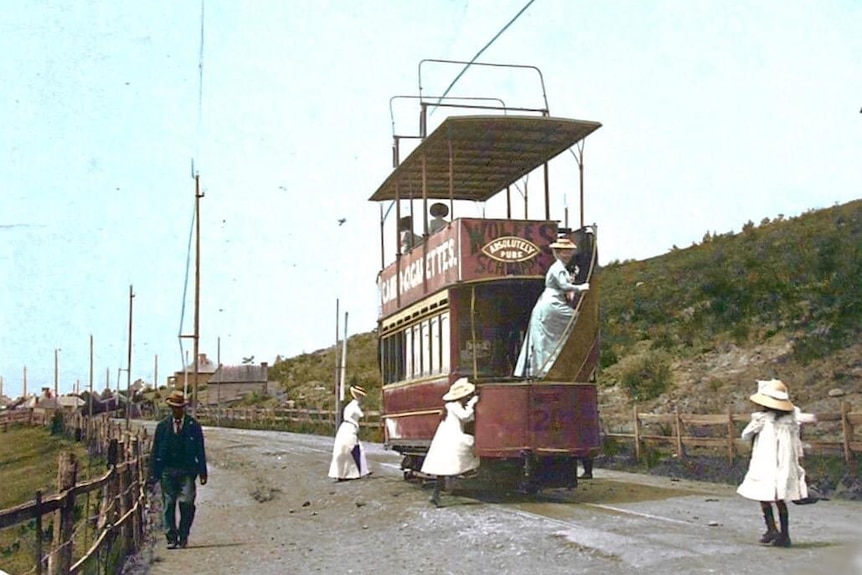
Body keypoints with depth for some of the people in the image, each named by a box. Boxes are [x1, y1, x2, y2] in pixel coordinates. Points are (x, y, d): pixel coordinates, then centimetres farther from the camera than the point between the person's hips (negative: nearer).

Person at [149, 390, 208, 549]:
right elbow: (155, 451, 8)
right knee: (168, 505, 2)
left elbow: (200, 450, 5)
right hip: (167, 470, 1)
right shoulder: (162, 426, 7)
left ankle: (183, 535, 9)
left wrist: (202, 472, 1)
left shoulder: (193, 425, 4)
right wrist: (153, 473, 3)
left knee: (186, 502, -10)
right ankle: (171, 538, 11)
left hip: (187, 471, -1)